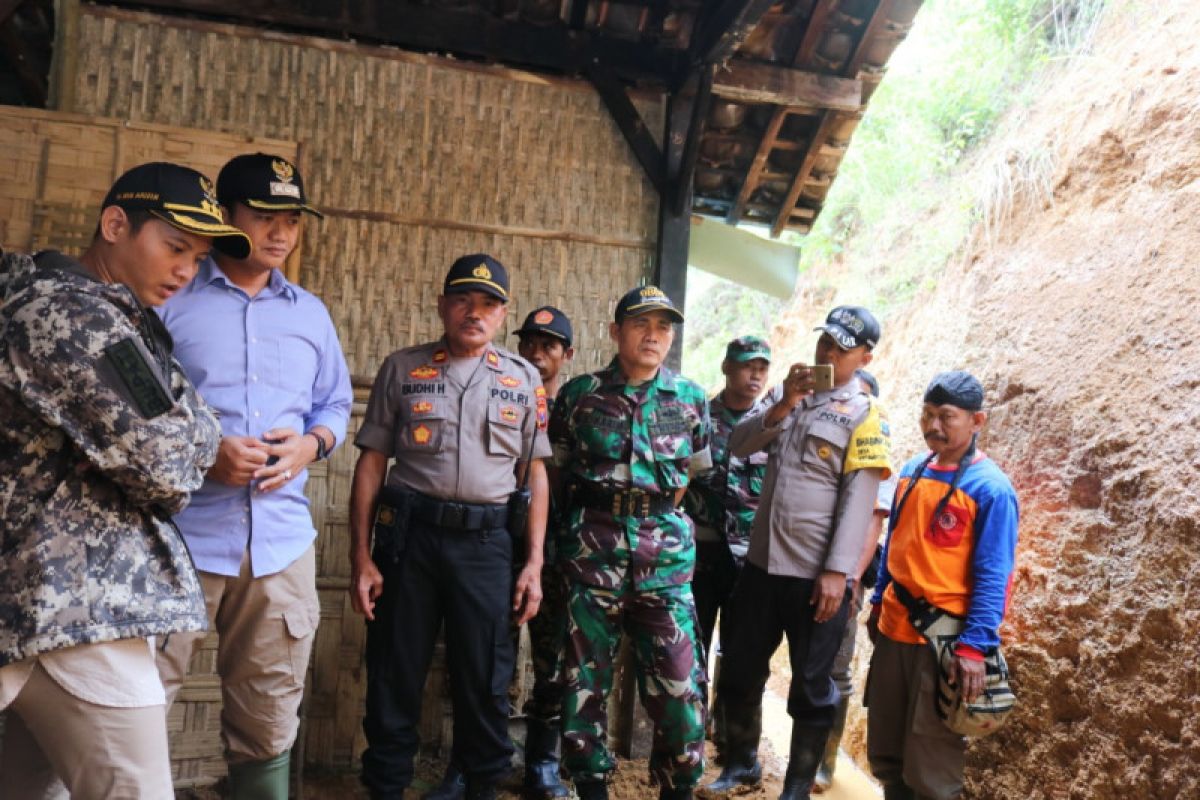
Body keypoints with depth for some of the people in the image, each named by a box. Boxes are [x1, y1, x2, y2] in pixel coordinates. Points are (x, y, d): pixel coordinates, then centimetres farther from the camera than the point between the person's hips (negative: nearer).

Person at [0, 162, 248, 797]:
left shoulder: (121, 317, 16)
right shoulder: (72, 314, -16)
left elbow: (198, 425, 15)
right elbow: (168, 466, -18)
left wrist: (182, 437, -4)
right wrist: (180, 450, 2)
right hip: (79, 604, -10)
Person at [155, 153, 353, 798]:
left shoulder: (311, 314, 14)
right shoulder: (169, 296, 1)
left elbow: (335, 403, 19)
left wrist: (311, 444, -2)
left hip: (281, 537, 4)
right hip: (181, 530, -3)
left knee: (269, 713, 14)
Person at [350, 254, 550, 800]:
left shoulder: (523, 379, 8)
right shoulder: (402, 368, 5)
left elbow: (535, 473, 8)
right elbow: (371, 463, 3)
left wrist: (534, 562, 2)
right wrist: (360, 557, -3)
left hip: (488, 541, 1)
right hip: (409, 534, 0)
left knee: (484, 682, 9)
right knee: (395, 675, 9)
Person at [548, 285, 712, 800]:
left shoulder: (690, 399, 7)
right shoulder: (579, 394, 3)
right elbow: (556, 471, 10)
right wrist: (593, 520, 7)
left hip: (666, 549, 1)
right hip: (593, 546, 0)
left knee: (678, 678, -2)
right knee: (586, 675, 6)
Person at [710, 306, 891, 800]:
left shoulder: (863, 414, -5)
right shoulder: (787, 394, 12)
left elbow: (858, 499, -12)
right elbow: (739, 445, 2)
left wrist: (837, 571, -18)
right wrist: (782, 406, -12)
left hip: (815, 573, -5)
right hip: (761, 562, 5)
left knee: (811, 685, 8)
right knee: (740, 669, 15)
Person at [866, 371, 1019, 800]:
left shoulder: (991, 488, -12)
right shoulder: (912, 471, 6)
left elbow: (992, 576, -13)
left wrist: (974, 647, -18)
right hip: (893, 628, 6)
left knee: (930, 764, 6)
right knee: (884, 751, 18)